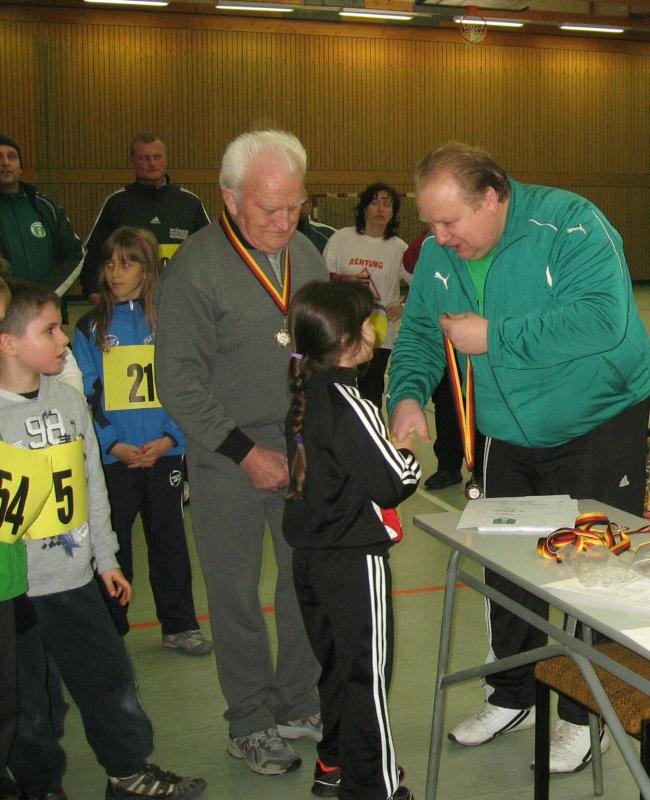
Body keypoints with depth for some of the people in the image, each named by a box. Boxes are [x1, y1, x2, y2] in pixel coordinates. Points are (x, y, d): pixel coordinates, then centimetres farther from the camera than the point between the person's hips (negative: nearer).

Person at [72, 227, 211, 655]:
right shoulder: (92, 328, 1)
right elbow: (86, 395, -1)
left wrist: (170, 437, -13)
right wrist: (112, 443, -13)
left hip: (164, 453, 0)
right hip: (112, 457, 0)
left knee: (169, 539, 11)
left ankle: (179, 625, 24)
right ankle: (109, 628, 23)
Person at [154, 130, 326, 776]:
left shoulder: (306, 255, 7)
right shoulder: (195, 268, -11)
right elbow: (179, 383, -12)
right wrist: (246, 452, -15)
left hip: (304, 447, 5)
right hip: (227, 457, -5)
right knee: (237, 594, 6)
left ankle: (299, 707, 30)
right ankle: (252, 724, 23)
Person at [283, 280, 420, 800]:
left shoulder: (304, 398, 5)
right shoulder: (350, 406, -22)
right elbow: (395, 483, -20)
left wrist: (390, 450, 8)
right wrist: (411, 455, 0)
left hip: (311, 552, 9)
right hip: (354, 558, -9)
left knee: (337, 663, 21)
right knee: (367, 675, 3)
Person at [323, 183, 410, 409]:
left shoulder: (398, 248, 1)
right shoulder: (342, 238, -1)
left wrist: (405, 306, -10)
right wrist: (347, 281, -15)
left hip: (380, 333, 1)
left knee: (371, 393, 8)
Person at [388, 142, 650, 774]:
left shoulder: (569, 223, -22)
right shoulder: (439, 253, -3)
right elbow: (418, 334, 5)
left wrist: (494, 336, -30)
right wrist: (407, 394, -16)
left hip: (599, 430, -6)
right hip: (510, 440, 6)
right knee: (507, 572, 14)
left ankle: (586, 716, 19)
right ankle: (513, 698, 34)